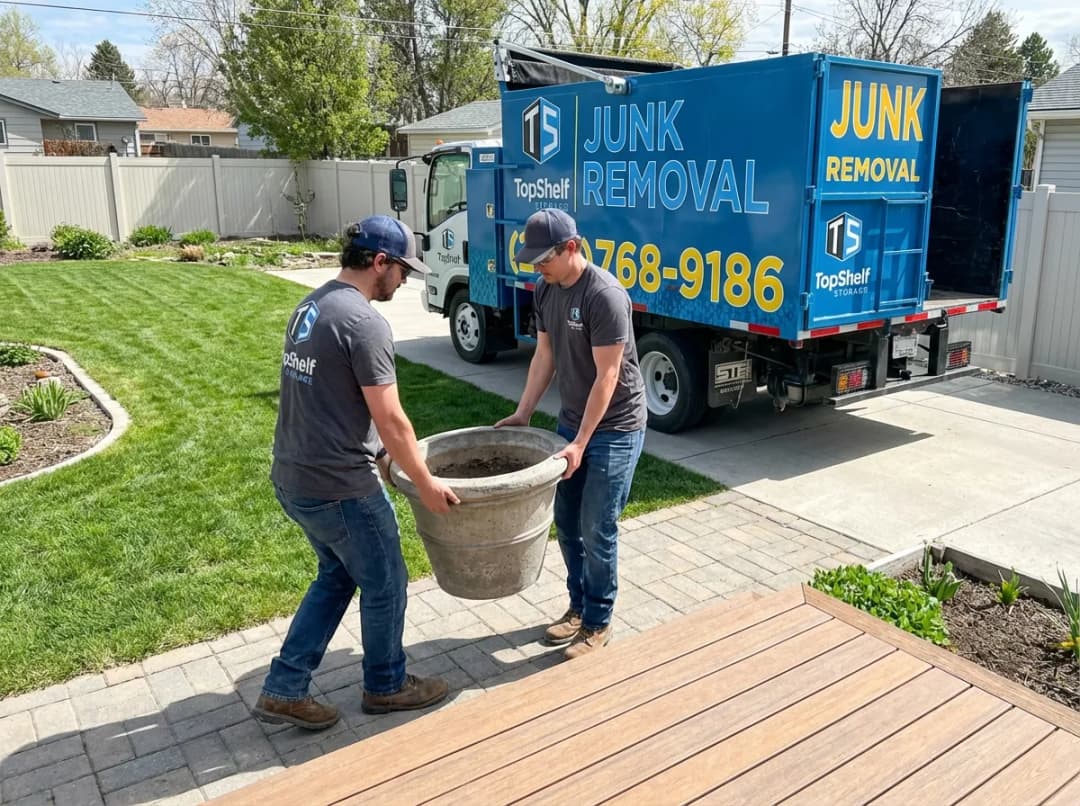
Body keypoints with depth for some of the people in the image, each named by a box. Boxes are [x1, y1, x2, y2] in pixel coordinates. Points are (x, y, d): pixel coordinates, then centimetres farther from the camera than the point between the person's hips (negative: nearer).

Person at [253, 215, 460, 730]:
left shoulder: (310, 306, 9)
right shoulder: (364, 322, -21)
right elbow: (391, 420, -19)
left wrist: (376, 454, 23)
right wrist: (425, 484, -7)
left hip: (293, 478, 9)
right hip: (340, 488, -9)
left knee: (336, 576, 24)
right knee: (384, 585, 12)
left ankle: (283, 690, 27)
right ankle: (387, 686, 33)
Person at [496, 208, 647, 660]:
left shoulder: (605, 296, -24)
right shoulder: (546, 291, 2)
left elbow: (607, 376, -24)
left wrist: (581, 443, -23)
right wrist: (523, 413, 4)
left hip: (614, 429, -8)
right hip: (571, 421, 8)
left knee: (597, 530, -1)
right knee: (566, 523, 14)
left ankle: (598, 623, 18)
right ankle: (578, 606, 32)